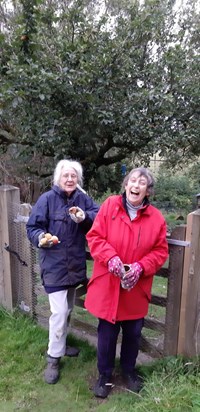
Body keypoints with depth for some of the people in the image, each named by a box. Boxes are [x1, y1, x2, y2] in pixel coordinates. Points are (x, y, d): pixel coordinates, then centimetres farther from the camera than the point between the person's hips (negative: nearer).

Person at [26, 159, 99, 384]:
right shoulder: (47, 199, -12)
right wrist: (41, 238, -31)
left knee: (68, 309, 21)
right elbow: (32, 227, -11)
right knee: (59, 311, -7)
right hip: (54, 265, -5)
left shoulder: (83, 199, 1)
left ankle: (61, 345, 43)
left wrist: (85, 216, -30)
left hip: (75, 264, 6)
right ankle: (53, 359, 14)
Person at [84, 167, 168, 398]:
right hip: (108, 285, -1)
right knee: (107, 333, 13)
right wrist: (111, 258, -22)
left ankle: (128, 370, 46)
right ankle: (105, 375, 38)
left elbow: (160, 251, -1)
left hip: (136, 288, 2)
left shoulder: (156, 218, -4)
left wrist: (140, 267, -16)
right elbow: (94, 237, -7)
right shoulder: (109, 205, -8)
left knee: (133, 333, 19)